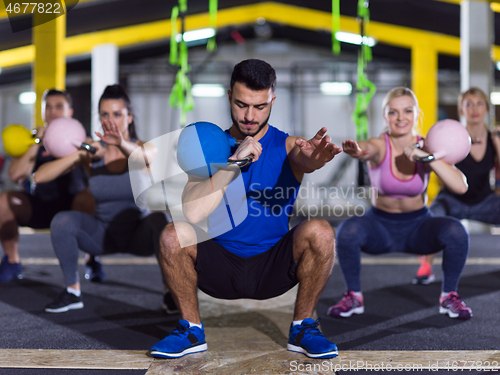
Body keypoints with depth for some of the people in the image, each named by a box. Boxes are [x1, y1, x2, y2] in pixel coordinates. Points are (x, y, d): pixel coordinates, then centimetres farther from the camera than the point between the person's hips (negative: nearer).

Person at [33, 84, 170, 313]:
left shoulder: (142, 148, -13)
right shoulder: (93, 153, -10)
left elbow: (146, 157, -40)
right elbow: (40, 176, -19)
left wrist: (122, 144, -61)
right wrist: (79, 155, -34)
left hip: (140, 235, -2)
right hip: (104, 234, 2)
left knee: (159, 219, -34)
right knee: (62, 221, -25)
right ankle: (73, 292, -8)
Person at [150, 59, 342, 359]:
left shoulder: (287, 145, -1)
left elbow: (304, 160, -28)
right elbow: (193, 213, -18)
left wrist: (310, 160, -53)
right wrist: (234, 161, -26)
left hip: (274, 267, 0)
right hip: (220, 265, 0)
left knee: (320, 232, -27)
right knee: (174, 235, -27)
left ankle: (303, 327, -7)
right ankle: (192, 329, -5)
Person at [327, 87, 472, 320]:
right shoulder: (380, 146, -16)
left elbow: (461, 187, -23)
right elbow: (366, 149, -44)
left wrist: (428, 157, -33)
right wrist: (356, 151, -69)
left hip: (418, 226, 1)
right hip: (380, 225, -1)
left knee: (456, 231, -28)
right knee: (348, 229, -32)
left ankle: (449, 296, -3)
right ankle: (353, 296, -8)